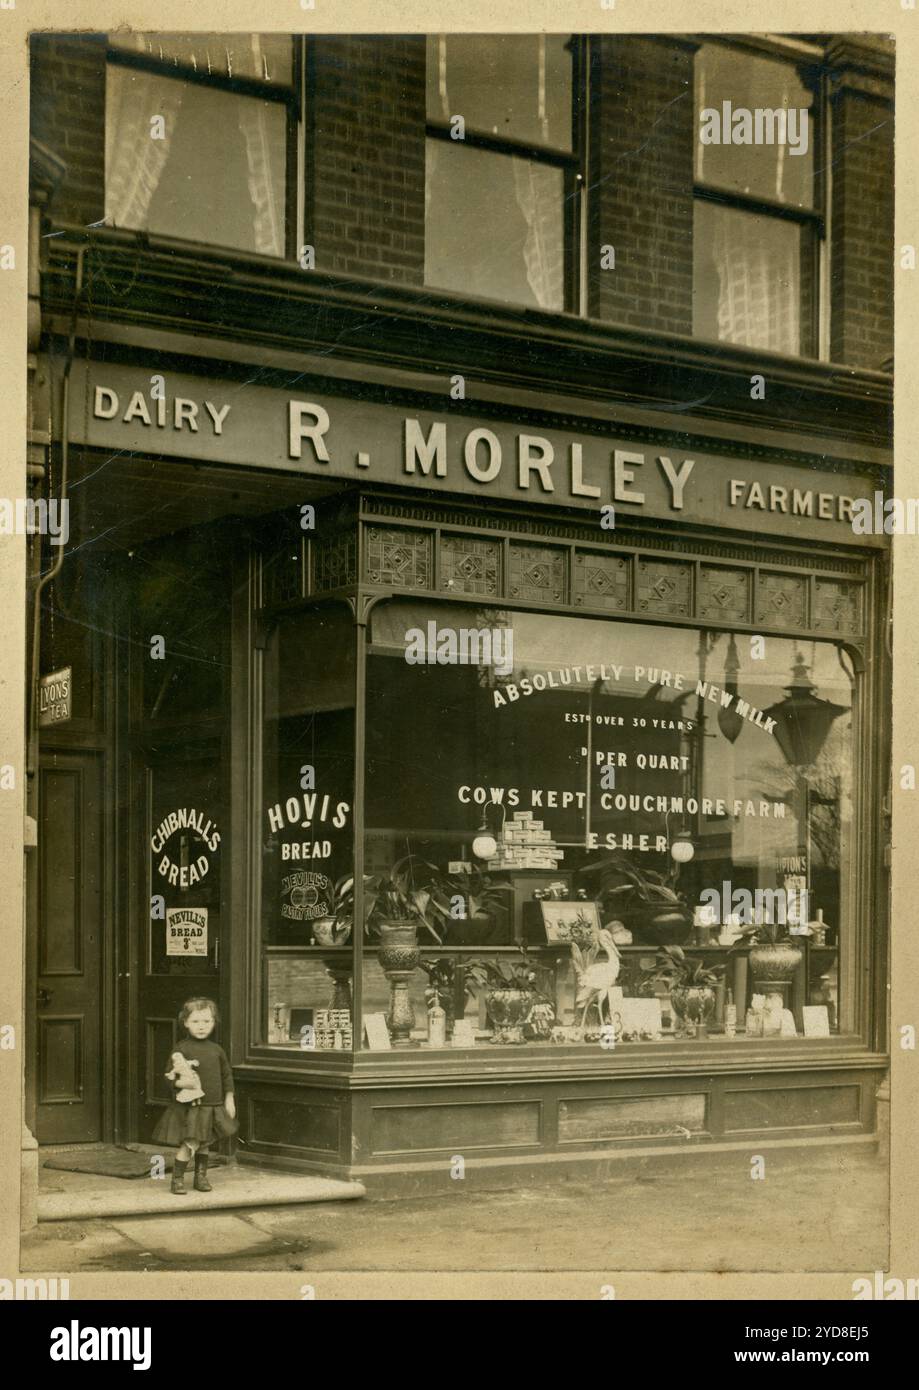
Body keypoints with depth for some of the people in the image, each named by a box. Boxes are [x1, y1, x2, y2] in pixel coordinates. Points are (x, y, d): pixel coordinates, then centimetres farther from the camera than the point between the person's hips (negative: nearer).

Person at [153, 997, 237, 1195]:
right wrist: (181, 1083, -28)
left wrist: (229, 1100, 11)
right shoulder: (182, 1049, -8)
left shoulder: (216, 1050, 6)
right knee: (190, 1144, -11)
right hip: (190, 1106, -5)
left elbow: (226, 1075, 14)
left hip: (214, 1105, 5)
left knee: (205, 1143, 15)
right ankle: (177, 1179, 0)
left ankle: (201, 1177, 29)